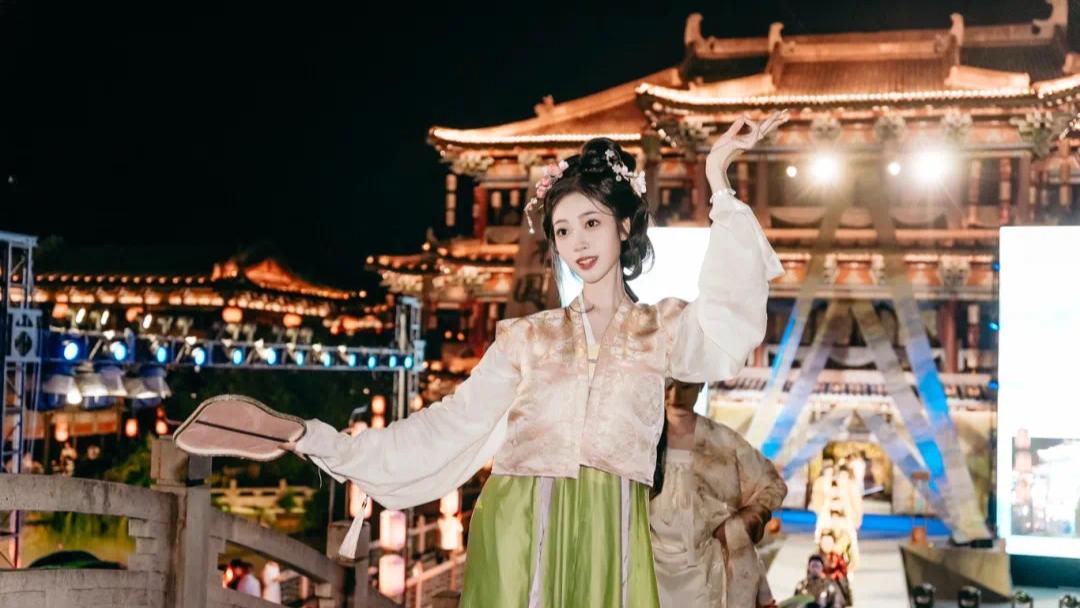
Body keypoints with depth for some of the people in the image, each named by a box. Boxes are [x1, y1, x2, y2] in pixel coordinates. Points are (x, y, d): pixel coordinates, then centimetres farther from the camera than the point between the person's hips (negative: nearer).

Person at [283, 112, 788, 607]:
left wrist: (719, 186, -13)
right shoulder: (526, 338, 13)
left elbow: (730, 328, -11)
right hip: (517, 532, 1)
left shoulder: (663, 329, 9)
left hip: (608, 538, -1)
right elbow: (451, 426, 11)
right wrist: (324, 443, 5)